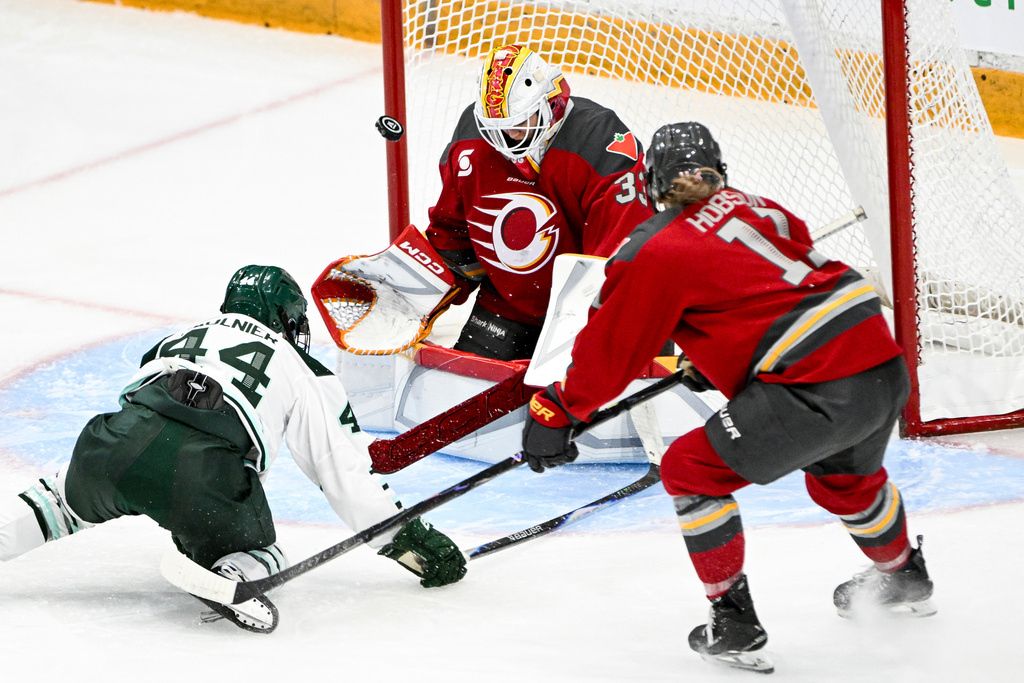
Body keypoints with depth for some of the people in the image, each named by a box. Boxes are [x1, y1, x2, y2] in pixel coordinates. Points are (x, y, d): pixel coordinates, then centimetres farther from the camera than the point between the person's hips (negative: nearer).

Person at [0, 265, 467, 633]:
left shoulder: (179, 338, 36)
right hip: (202, 476, -4)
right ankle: (231, 576, -14)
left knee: (75, 498, 36)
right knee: (257, 552, 21)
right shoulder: (303, 372, 25)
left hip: (111, 450, 4)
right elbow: (344, 470, 23)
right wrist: (410, 540, 33)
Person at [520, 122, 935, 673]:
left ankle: (734, 624, 6)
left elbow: (609, 353, 3)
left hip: (820, 388, -8)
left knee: (692, 469, 6)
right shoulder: (755, 209, 19)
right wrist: (714, 357, 44)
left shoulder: (653, 252, -1)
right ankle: (904, 578, 61)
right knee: (844, 477, 36)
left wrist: (555, 411, 15)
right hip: (885, 365, 8)